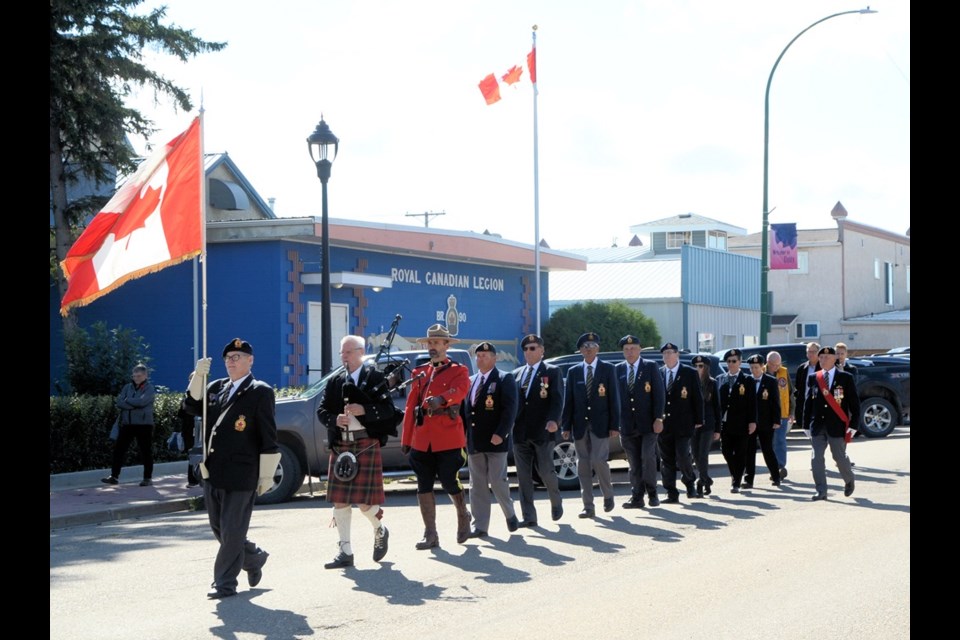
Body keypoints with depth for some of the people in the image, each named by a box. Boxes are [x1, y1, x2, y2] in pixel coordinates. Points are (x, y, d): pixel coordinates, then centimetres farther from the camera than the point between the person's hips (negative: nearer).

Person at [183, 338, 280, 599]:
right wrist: (198, 376, -5)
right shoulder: (217, 387, 14)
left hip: (240, 476, -7)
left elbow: (268, 437, -8)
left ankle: (225, 583, 8)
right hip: (212, 472, 7)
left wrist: (266, 475, -10)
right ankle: (254, 558, 36)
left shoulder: (260, 392, -6)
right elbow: (191, 406, 8)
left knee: (232, 531, -2)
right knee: (218, 529, 16)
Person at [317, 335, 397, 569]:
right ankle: (345, 551, 10)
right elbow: (321, 410, 8)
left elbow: (387, 409, -7)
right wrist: (335, 419, -12)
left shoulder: (375, 378, -1)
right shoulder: (335, 381, 12)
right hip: (340, 446, 5)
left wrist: (364, 410, -22)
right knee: (340, 500, 3)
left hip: (367, 445, -4)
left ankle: (380, 531, 25)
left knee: (365, 501, -6)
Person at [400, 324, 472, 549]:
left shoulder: (458, 371, 4)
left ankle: (463, 517, 27)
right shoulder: (420, 372, 17)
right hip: (421, 440, 4)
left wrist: (440, 399, -41)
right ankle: (430, 534, 8)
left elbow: (459, 390, -20)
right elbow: (410, 408, 13)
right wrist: (406, 439, 7)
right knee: (424, 487, 3)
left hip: (448, 439, -4)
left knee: (450, 484, -1)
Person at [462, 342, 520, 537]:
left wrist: (501, 433, -19)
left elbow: (510, 409, -11)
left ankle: (510, 515, 20)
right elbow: (463, 409, 15)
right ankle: (480, 526, 9)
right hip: (474, 441, 6)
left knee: (497, 481, -4)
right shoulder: (470, 381, 15)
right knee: (477, 484, 5)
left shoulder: (504, 380, -3)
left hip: (495, 440, -5)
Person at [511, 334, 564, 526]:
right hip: (520, 432, 4)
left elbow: (557, 399, -8)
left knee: (546, 472, -1)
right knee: (523, 476, 3)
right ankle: (528, 516, 7)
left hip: (542, 431, -4)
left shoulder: (552, 372, 2)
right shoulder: (517, 373, 15)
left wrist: (553, 420, -23)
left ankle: (556, 503, 27)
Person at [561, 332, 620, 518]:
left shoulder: (608, 369, 3)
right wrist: (565, 426, 0)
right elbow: (568, 401, 7)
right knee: (583, 465, 3)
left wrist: (614, 426, -7)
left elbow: (613, 399, 0)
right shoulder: (573, 372, 9)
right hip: (580, 425, 3)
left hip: (600, 425, -3)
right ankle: (588, 506, 8)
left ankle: (608, 494, 14)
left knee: (598, 460, -11)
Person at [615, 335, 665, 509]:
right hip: (627, 425, 2)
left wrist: (658, 418, -10)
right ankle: (637, 497, 10)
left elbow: (659, 394, -1)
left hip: (648, 423, -2)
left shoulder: (651, 367, 3)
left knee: (648, 457, -10)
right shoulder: (618, 370, 9)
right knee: (634, 463, 4)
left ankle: (652, 493, 7)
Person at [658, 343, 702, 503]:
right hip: (663, 425, 3)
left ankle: (689, 482, 18)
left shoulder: (690, 374, 1)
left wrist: (698, 421, -2)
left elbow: (698, 398, 2)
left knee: (682, 456, -10)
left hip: (683, 424, -3)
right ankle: (672, 494, 10)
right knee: (667, 460, 3)